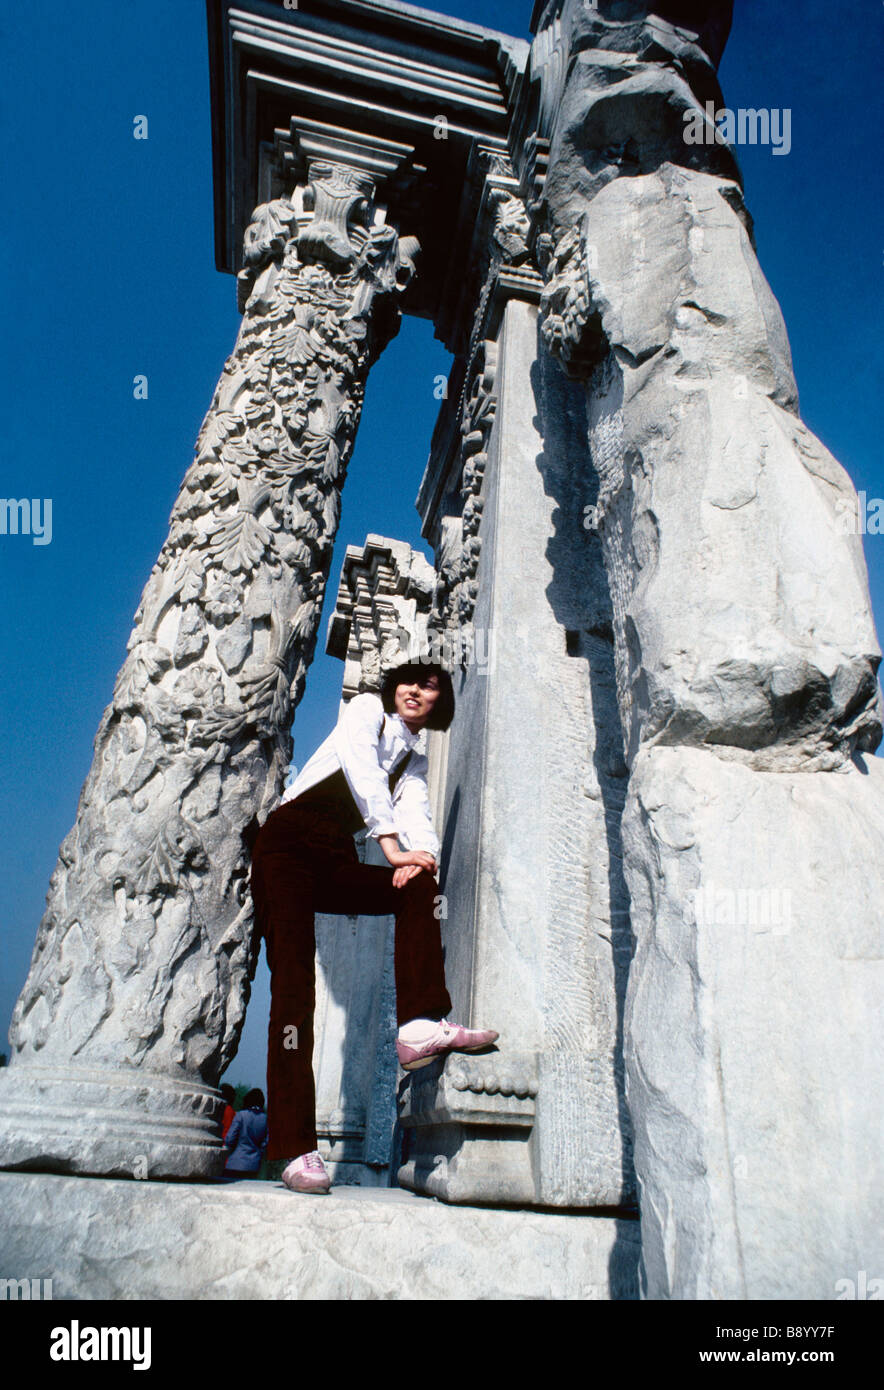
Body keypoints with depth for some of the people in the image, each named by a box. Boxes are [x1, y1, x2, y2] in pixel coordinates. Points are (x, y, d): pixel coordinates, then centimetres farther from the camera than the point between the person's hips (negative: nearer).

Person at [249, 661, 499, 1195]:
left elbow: (415, 812, 2)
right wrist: (392, 845, -24)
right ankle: (296, 1149, -19)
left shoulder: (416, 760, 20)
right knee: (294, 978, -18)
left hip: (336, 865, 6)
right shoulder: (367, 709, 6)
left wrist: (422, 857, -22)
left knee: (420, 886, -19)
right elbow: (361, 766, -13)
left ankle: (421, 1024, -27)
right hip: (288, 846, -6)